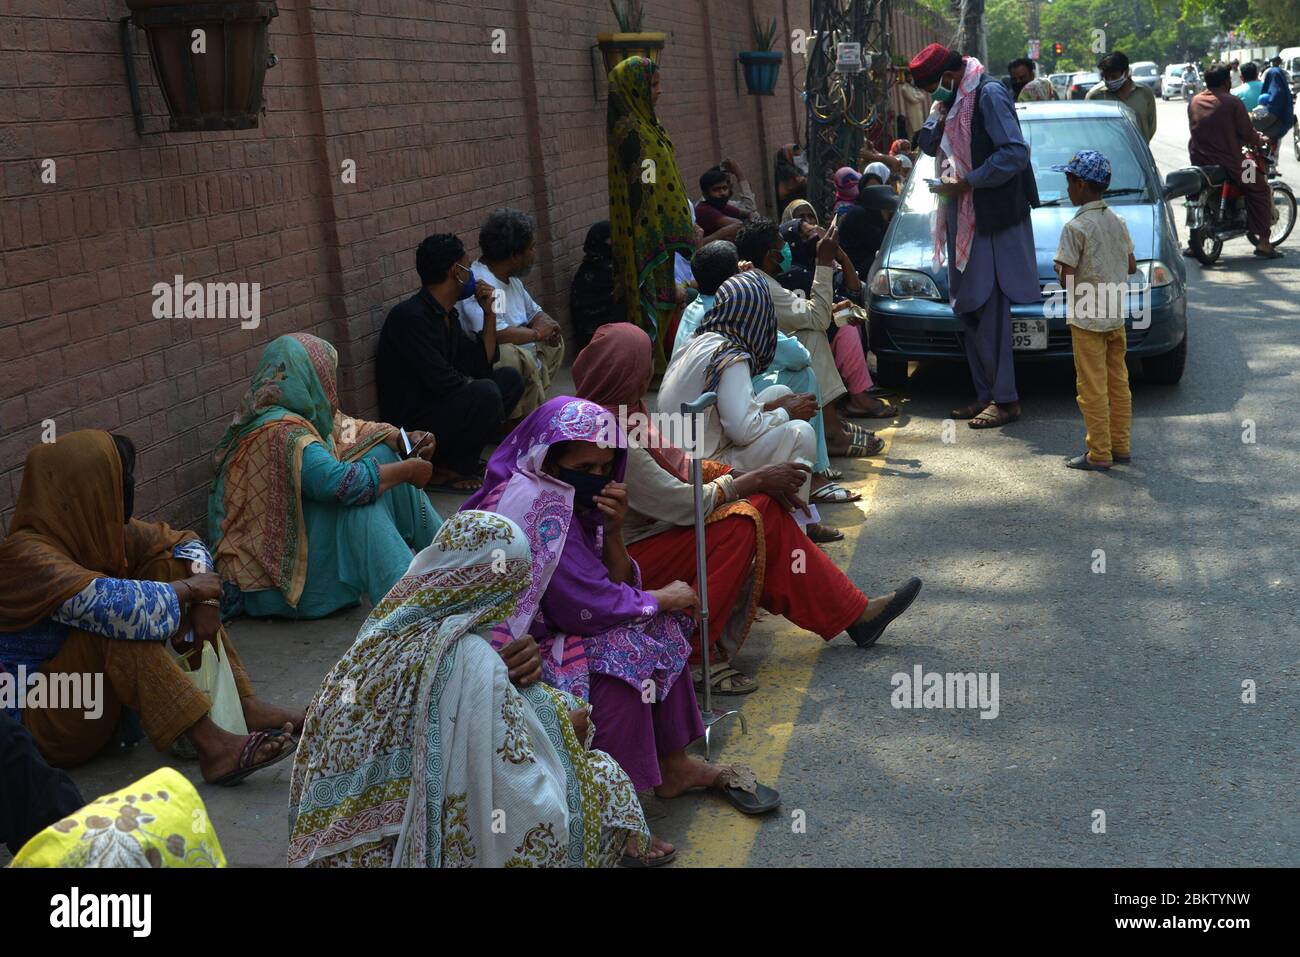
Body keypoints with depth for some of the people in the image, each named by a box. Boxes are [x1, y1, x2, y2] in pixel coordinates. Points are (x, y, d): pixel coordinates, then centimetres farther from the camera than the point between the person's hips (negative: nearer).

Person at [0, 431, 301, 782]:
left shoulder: (103, 529, -3)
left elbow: (185, 543, 6)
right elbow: (115, 605, -39)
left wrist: (205, 601, -13)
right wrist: (189, 588, -23)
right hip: (43, 717, -8)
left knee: (170, 565, -3)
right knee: (117, 622, -32)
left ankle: (246, 706, -13)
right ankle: (213, 747, -37)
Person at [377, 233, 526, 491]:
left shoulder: (448, 316, 12)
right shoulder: (409, 316, -19)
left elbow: (482, 363, 13)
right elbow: (441, 380, -25)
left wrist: (490, 313, 7)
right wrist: (473, 385, -5)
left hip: (441, 407, 10)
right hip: (412, 428, -10)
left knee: (510, 378, 9)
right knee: (485, 393, -30)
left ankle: (463, 456, 3)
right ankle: (441, 470, -11)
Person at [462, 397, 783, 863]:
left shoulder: (571, 500, 5)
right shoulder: (537, 504, -23)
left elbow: (617, 587, 4)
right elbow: (586, 607, -25)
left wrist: (612, 531, -14)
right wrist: (662, 600, -11)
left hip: (551, 634, 10)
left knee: (656, 626, 4)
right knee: (623, 651, -25)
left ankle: (674, 766, 11)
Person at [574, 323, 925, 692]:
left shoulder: (619, 412, 4)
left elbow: (676, 464, 10)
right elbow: (684, 505, -24)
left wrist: (749, 476, -2)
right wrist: (756, 480, -13)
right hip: (629, 559, -9)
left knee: (766, 508, -2)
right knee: (741, 521, -22)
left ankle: (856, 613, 4)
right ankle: (695, 656, -14)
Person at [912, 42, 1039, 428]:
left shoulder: (988, 95, -12)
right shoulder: (955, 99, 16)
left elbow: (1015, 151, -19)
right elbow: (928, 144, 16)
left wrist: (967, 183, -19)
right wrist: (940, 112, -2)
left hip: (992, 220, -9)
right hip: (963, 219, 9)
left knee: (989, 311, -11)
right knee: (968, 309, 10)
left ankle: (1005, 399, -6)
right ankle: (985, 394, 16)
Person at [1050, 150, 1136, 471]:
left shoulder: (1075, 227, -15)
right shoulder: (1118, 222, 7)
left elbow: (1066, 277, -18)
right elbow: (1131, 267, 11)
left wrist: (1060, 271, 2)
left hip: (1087, 318, -7)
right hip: (1116, 315, 8)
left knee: (1092, 387, -3)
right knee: (1118, 382, 13)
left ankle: (1099, 454, 0)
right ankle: (1119, 445, 20)